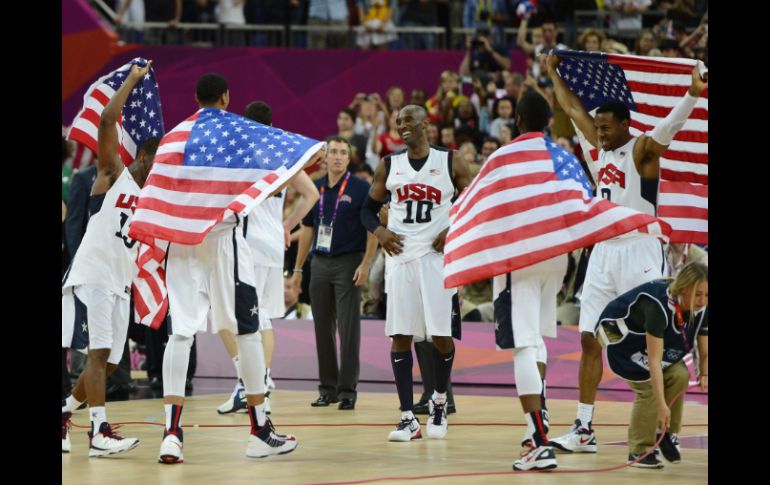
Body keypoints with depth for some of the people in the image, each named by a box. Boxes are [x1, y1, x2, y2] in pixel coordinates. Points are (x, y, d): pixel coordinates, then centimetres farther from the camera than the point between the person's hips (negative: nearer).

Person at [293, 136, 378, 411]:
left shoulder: (360, 189, -4)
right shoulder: (315, 189, 10)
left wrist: (365, 264, -15)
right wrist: (298, 268, 14)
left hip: (348, 264, -5)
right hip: (319, 264, 5)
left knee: (348, 329, -5)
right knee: (323, 328, 7)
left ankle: (347, 390, -1)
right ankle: (327, 388, 15)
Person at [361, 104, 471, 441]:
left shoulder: (450, 162, 2)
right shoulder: (389, 166, 9)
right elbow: (368, 209, 16)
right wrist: (379, 231, -4)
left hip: (437, 256, -2)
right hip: (400, 256, 2)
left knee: (441, 335, -3)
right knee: (400, 335, -3)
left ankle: (439, 401, 23)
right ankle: (408, 418, -1)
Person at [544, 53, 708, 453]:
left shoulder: (642, 149, -8)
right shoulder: (603, 147, 12)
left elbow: (671, 124, -27)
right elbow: (572, 108, 25)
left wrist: (693, 93, -45)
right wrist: (554, 73, 33)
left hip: (639, 252, -8)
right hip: (603, 252, 8)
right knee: (590, 340, 6)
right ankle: (583, 430, 10)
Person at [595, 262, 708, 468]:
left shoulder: (702, 310, -18)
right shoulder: (659, 305, -40)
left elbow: (704, 352, -5)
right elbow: (654, 359, -42)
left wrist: (704, 374, -28)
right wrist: (662, 405, -45)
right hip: (618, 334, -7)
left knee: (679, 375, -16)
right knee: (649, 385, -22)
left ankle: (666, 433, 3)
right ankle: (639, 451, -10)